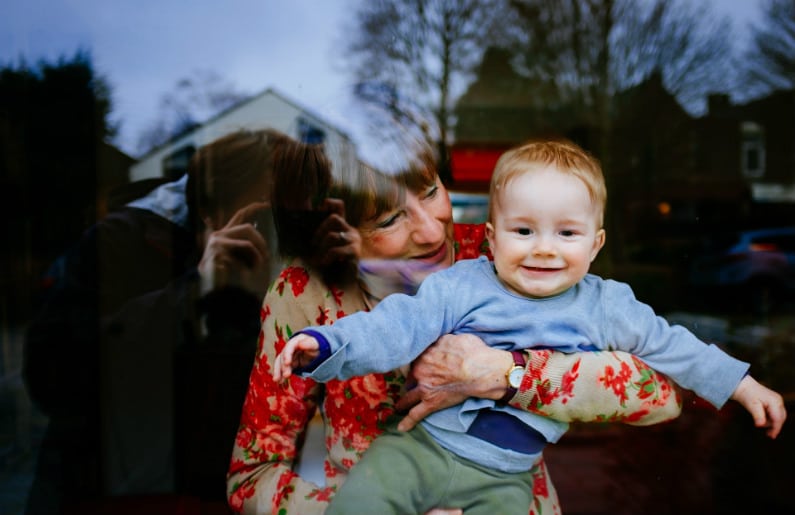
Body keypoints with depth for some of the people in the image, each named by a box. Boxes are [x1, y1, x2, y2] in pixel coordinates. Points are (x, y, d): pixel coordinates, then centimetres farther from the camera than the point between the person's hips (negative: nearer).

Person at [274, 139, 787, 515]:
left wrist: (743, 385, 20)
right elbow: (398, 325, -13)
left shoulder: (605, 307, 3)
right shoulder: (460, 286, -7)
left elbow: (671, 345, 15)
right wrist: (326, 344, -28)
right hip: (420, 444, -2)